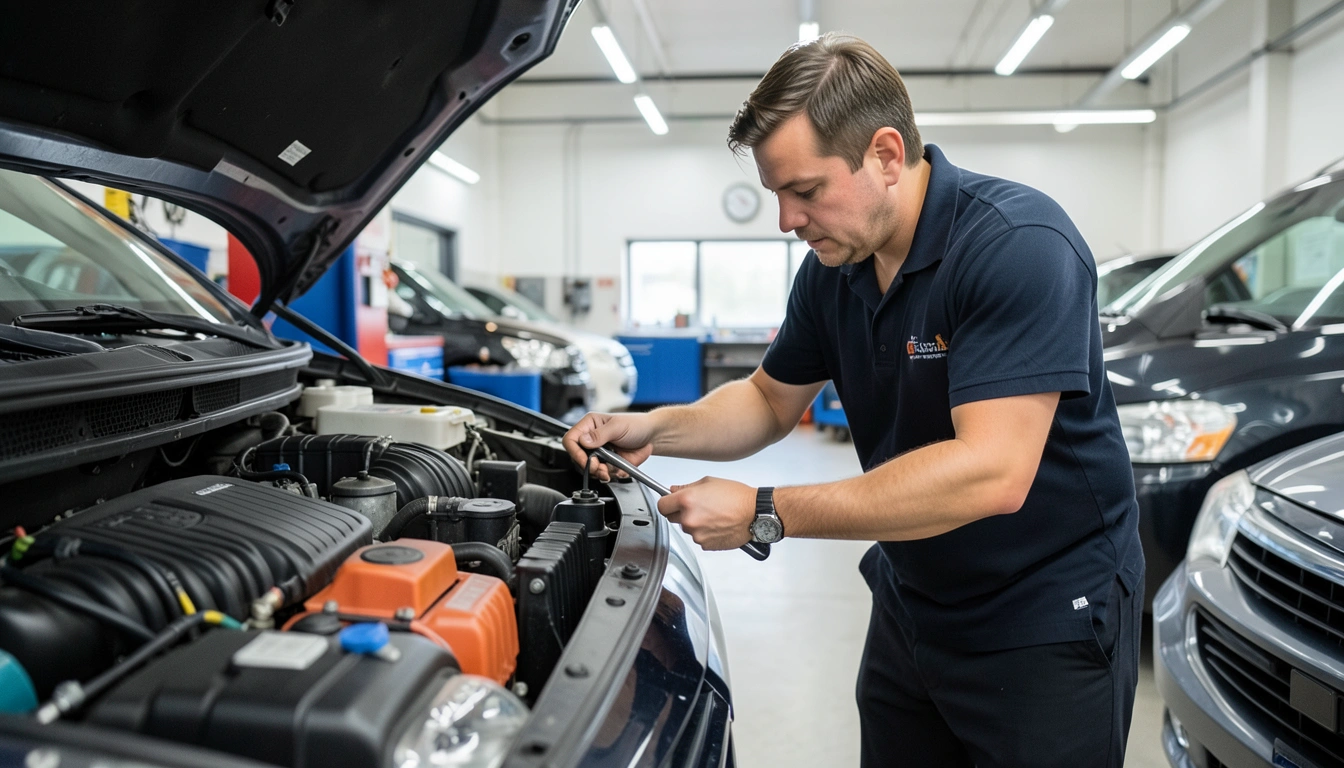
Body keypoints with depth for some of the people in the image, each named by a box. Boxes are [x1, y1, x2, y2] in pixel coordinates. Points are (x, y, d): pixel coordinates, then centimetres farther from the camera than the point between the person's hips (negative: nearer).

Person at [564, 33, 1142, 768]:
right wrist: (654, 430, -8)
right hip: (910, 610, 7)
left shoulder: (1018, 245, -25)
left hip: (1045, 626, -6)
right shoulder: (831, 268, -2)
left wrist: (765, 513, -30)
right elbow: (771, 399, 11)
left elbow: (990, 473, -33)